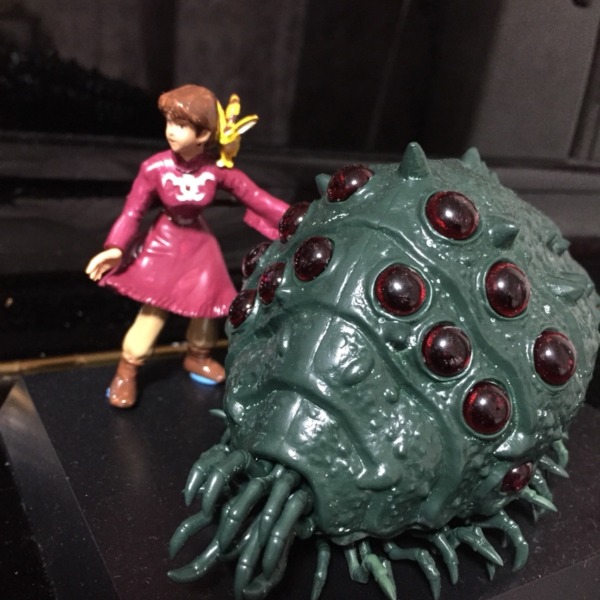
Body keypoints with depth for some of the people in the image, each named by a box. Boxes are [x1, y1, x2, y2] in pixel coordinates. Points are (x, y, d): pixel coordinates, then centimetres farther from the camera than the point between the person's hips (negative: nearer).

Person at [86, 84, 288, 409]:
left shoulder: (217, 170, -19)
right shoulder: (155, 168, -23)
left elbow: (255, 197, -13)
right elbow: (132, 211, -14)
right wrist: (115, 247, -25)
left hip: (200, 244, 3)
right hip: (164, 242, -3)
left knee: (207, 304, 14)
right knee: (154, 308, 1)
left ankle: (197, 356, 42)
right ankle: (127, 371, 19)